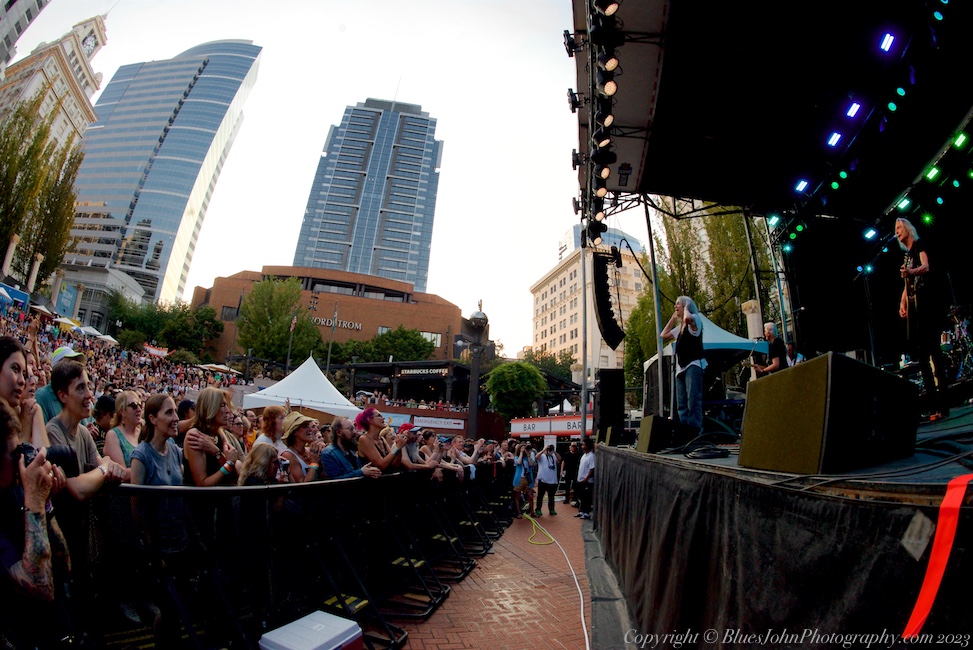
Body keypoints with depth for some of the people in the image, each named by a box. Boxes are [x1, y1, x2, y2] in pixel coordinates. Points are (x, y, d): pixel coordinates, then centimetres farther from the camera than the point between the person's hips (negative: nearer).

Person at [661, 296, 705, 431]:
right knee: (681, 405, 3)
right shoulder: (679, 327, 25)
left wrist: (686, 309, -2)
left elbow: (687, 318, -23)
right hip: (681, 368, 8)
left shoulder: (694, 319, 1)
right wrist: (673, 317, 24)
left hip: (693, 366, -8)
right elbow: (664, 335, 24)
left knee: (693, 402, -16)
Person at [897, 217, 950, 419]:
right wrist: (902, 303, 9)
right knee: (920, 352, 2)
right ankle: (933, 405, 4)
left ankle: (942, 405, -15)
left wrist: (912, 271, -37)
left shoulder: (919, 245, 2)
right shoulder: (906, 256, 24)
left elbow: (926, 267, -16)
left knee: (932, 348, -14)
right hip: (913, 305, 8)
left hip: (926, 300, -8)